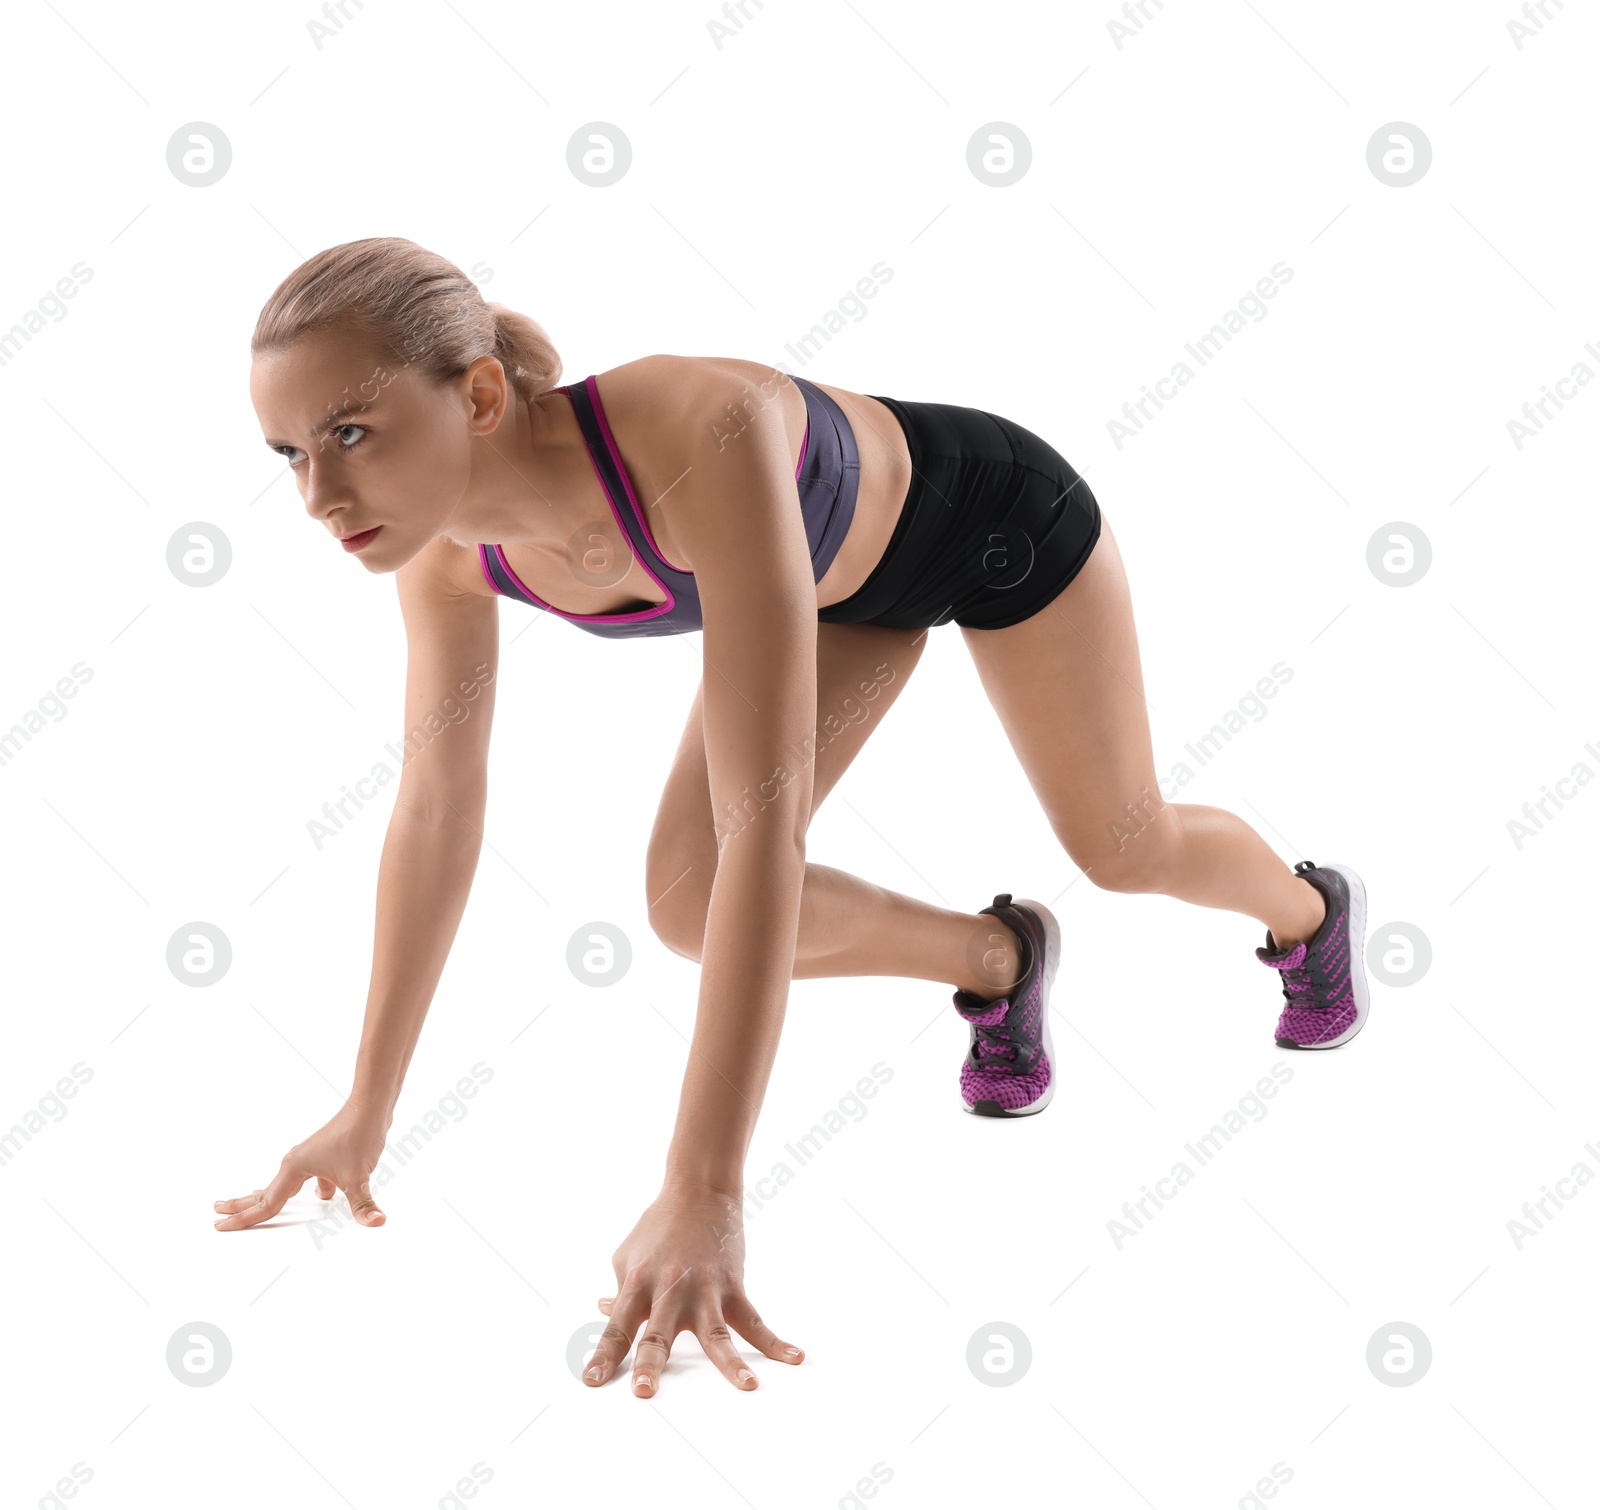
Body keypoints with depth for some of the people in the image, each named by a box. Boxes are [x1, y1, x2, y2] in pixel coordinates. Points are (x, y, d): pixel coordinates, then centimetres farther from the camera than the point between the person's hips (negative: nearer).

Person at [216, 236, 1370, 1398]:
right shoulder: (443, 537, -28)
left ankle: (1313, 908, 52)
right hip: (843, 580, 5)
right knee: (689, 902, -11)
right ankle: (999, 958, 19)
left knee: (1123, 845, 14)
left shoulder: (703, 438, -49)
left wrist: (702, 1190, -56)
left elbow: (765, 817, -53)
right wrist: (368, 1108, -9)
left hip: (992, 520, -4)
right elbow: (436, 803, -14)